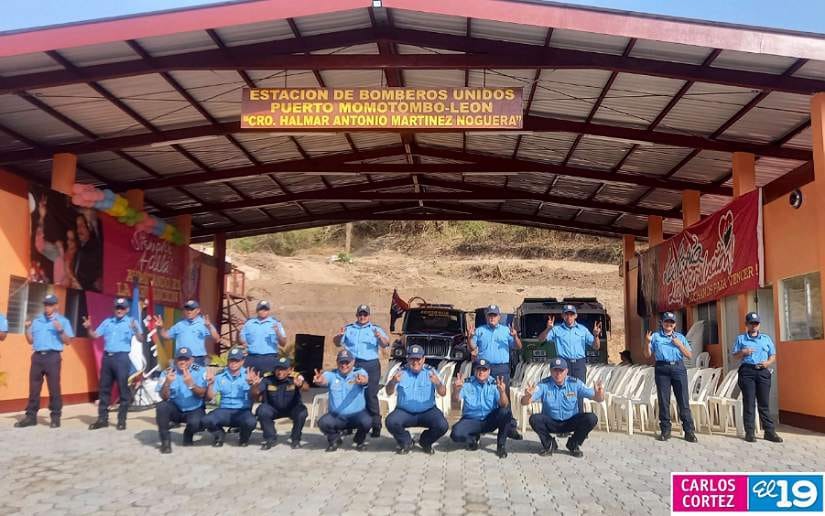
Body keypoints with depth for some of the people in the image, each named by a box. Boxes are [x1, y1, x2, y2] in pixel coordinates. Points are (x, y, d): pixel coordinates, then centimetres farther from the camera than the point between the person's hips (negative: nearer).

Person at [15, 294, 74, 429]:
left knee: (54, 388, -3)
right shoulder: (37, 321, 17)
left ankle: (55, 417, 1)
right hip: (37, 356, 5)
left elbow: (67, 341, -1)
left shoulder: (63, 321, 4)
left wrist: (60, 331, -17)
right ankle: (31, 416, 11)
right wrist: (27, 328, 3)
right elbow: (30, 340, 17)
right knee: (34, 388, 6)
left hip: (52, 357, -4)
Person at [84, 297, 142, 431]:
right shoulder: (107, 321, 15)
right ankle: (102, 419, 17)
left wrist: (135, 329, -31)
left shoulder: (131, 322, 1)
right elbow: (95, 335, 16)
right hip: (107, 357, 5)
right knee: (104, 389, 9)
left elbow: (140, 338, -11)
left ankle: (122, 420, 4)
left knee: (123, 389, -2)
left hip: (122, 357, -5)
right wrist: (89, 328, -4)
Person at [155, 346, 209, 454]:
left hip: (194, 410, -1)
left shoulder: (201, 371, -11)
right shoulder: (167, 373, -7)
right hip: (175, 409, 1)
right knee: (162, 406, -29)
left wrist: (191, 384, -39)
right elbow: (164, 397, -14)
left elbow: (202, 394, -21)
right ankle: (165, 440, -12)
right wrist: (167, 383, -34)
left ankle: (188, 436, 7)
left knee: (196, 423, -32)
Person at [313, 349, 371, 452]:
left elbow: (365, 379, -32)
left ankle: (359, 440, 6)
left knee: (366, 421, -31)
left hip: (357, 415, -1)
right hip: (336, 416, 1)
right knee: (323, 422, -28)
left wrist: (362, 380, -59)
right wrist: (319, 380, -54)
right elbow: (324, 380, -27)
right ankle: (335, 440, 8)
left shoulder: (359, 372, -8)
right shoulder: (331, 374, -4)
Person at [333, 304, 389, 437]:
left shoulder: (375, 329, 11)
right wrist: (339, 336, -13)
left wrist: (380, 337, -24)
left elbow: (385, 344, -2)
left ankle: (376, 425, 0)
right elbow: (337, 343, 10)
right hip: (352, 365, 2)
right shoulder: (348, 329, 17)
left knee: (371, 395, -6)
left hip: (371, 365, -2)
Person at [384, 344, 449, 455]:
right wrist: (393, 382, -35)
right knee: (391, 422, -28)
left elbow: (443, 393, -11)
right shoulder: (402, 372, -1)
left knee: (443, 425, -25)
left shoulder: (430, 371, -2)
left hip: (428, 411, 0)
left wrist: (438, 383, -35)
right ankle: (406, 442, 6)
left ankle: (425, 442, 10)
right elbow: (389, 392, -12)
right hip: (404, 411, 0)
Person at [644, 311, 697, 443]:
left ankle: (689, 431, 1)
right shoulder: (655, 336, 12)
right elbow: (647, 355, 8)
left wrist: (679, 344, -4)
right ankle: (665, 431, 10)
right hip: (662, 369, 0)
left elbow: (689, 355, 9)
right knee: (663, 401, 2)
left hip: (678, 368, 0)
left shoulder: (680, 337, 15)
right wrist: (648, 342, -8)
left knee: (683, 400, -3)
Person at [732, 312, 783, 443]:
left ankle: (769, 431, 5)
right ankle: (749, 432, 1)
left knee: (764, 403, 2)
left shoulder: (766, 338, 15)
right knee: (748, 402, -2)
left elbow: (773, 356, 14)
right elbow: (735, 356, 8)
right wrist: (743, 352, -12)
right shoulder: (741, 339, 10)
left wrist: (768, 362, -6)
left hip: (763, 372, 2)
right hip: (747, 371, -1)